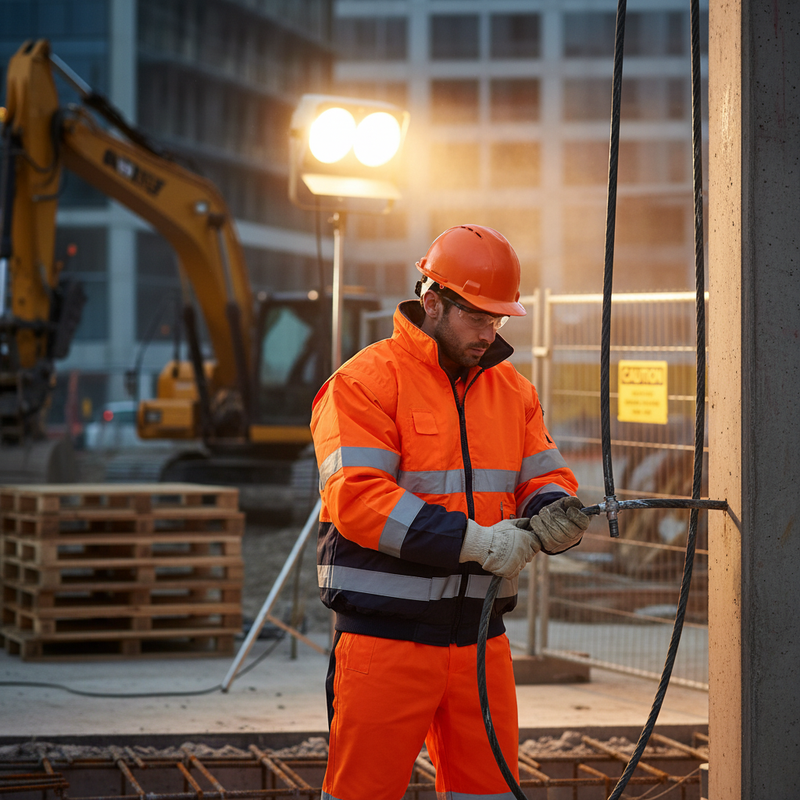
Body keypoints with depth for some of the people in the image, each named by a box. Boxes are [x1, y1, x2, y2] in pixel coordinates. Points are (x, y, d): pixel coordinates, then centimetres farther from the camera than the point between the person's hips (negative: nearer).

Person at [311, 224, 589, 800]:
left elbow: (546, 477, 13)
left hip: (479, 636, 6)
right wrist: (473, 541, -23)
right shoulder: (364, 382, -8)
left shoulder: (512, 390, 13)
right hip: (386, 634, -6)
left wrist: (551, 515, -13)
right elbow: (356, 498, -18)